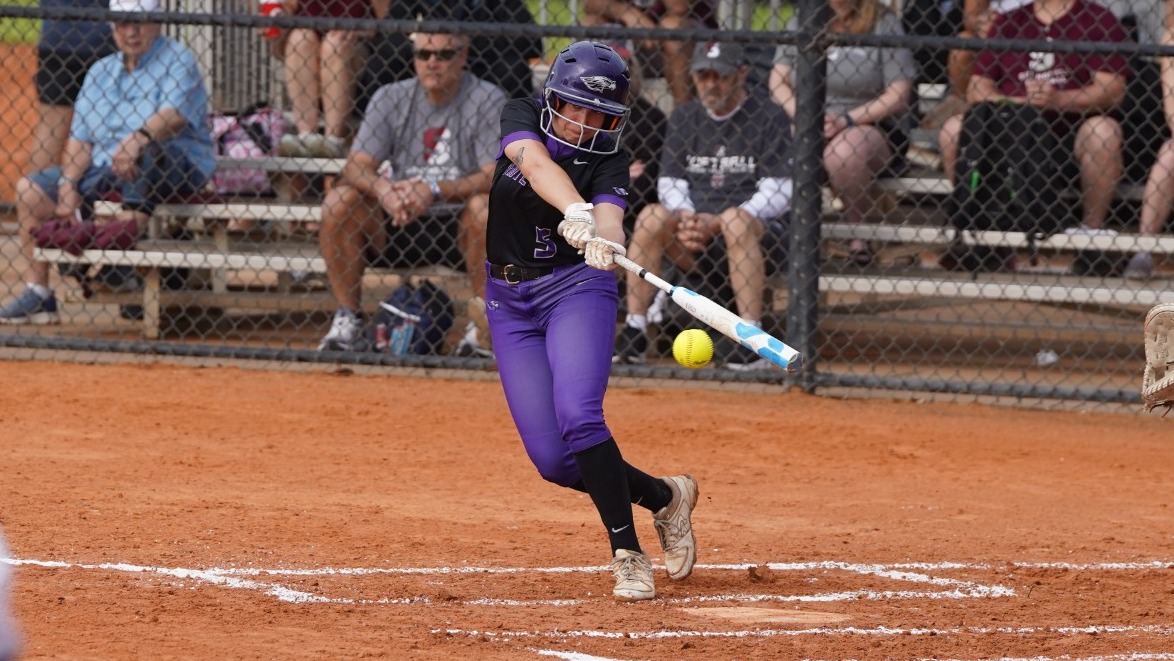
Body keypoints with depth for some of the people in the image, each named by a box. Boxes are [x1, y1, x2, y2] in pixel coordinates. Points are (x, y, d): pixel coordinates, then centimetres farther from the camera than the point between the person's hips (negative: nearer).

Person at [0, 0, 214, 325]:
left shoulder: (177, 59, -2)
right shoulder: (101, 71, 16)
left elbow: (175, 114, -22)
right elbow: (81, 137, 9)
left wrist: (138, 138, -41)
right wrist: (69, 185, -8)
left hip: (176, 169, -6)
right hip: (103, 172, 6)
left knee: (150, 147, -38)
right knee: (31, 188, -4)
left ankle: (130, 222, -53)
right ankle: (38, 295, -7)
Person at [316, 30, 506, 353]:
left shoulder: (488, 101, -7)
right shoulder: (390, 98, 4)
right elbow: (356, 166, -6)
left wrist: (435, 190, -33)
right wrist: (383, 188, -30)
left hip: (459, 230, -3)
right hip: (399, 229, 3)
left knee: (484, 205, -34)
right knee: (339, 201, -19)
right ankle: (348, 322, -14)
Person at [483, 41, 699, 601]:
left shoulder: (608, 161, -9)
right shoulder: (521, 118, -6)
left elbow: (610, 217, -29)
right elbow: (538, 164, -28)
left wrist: (604, 240, -53)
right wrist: (576, 212, -48)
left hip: (577, 287, -3)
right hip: (510, 302, 3)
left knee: (577, 417, -27)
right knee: (553, 460, -4)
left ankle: (628, 555, -16)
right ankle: (665, 497, 20)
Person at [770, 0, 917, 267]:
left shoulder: (883, 24, 1)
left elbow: (899, 95, -5)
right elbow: (778, 82, 7)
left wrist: (849, 119, -18)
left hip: (872, 126, -3)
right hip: (809, 127, 3)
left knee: (843, 152, -38)